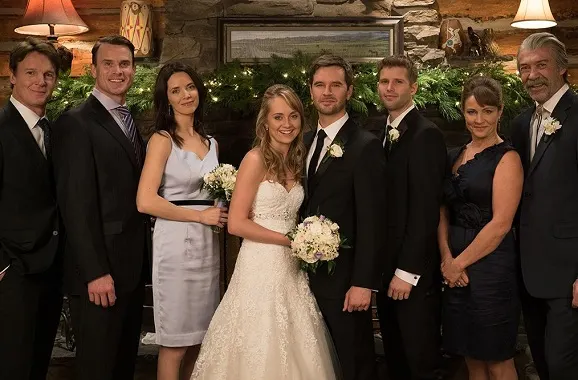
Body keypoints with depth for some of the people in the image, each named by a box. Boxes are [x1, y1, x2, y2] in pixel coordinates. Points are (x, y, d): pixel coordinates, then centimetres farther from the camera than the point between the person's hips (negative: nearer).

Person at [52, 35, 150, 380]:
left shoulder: (131, 122, 15)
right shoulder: (76, 123, -11)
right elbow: (76, 205, -17)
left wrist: (144, 259, 9)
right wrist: (95, 272, -21)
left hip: (134, 267, 8)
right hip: (99, 273, -8)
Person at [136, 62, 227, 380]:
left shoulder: (210, 143, 14)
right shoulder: (162, 140, -5)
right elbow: (145, 201, -15)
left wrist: (222, 212, 2)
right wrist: (200, 216, -12)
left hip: (207, 243, 6)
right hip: (176, 243, -6)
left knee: (198, 338, 12)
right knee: (175, 343, 1)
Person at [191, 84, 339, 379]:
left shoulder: (296, 161, 11)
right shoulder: (256, 159, -10)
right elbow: (236, 223, -15)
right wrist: (290, 241, -13)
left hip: (292, 267, 7)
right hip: (261, 266, -6)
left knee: (293, 350, 11)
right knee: (261, 353, 3)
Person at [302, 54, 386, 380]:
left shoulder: (365, 146, -12)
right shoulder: (306, 141, 10)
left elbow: (371, 221, -16)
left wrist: (364, 283, -18)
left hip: (343, 280, -7)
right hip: (307, 276, 7)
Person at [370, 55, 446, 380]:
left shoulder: (426, 134, -13)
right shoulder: (382, 133, 12)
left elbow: (426, 209, -18)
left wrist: (407, 271, -19)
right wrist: (384, 268, 7)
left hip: (413, 271, -8)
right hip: (385, 266, 8)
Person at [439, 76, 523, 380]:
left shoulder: (506, 158, -7)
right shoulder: (454, 157, 12)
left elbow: (501, 223, -14)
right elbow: (443, 212, 10)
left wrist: (460, 262, -10)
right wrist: (447, 258, -6)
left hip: (491, 266, -6)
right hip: (454, 268, 6)